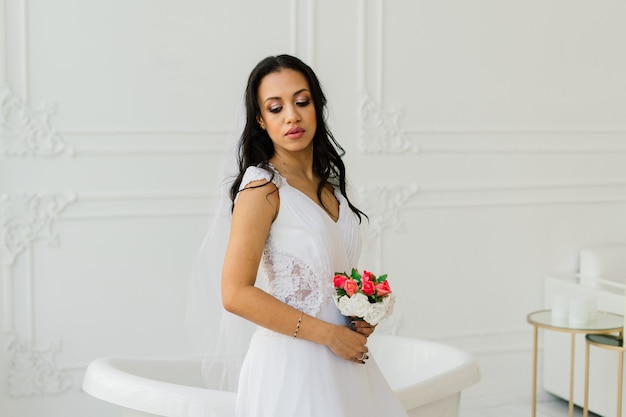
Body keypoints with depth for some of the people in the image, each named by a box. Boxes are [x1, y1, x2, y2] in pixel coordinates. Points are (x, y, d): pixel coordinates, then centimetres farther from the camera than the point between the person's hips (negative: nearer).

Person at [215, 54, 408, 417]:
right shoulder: (262, 188, -14)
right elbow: (236, 294, -20)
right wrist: (329, 334, -17)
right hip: (293, 359, -7)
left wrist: (363, 317, 2)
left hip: (343, 356, 7)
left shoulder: (328, 185, 8)